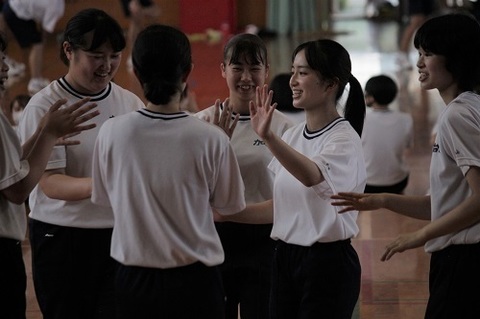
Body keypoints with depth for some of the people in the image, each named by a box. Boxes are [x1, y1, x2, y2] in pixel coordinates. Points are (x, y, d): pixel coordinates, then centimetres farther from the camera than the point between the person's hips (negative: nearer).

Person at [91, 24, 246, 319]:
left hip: (134, 280, 2)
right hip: (194, 282, -2)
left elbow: (104, 198, 4)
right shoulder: (210, 139, -16)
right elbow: (230, 204, -1)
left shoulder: (112, 133, -10)